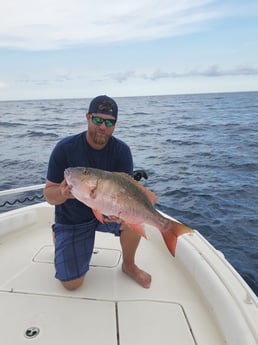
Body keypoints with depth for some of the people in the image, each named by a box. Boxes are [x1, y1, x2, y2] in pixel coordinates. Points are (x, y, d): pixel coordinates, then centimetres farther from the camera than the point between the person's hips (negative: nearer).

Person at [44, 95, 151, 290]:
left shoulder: (121, 151, -14)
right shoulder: (65, 149, -20)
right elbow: (49, 195, -18)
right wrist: (63, 193, -41)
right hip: (72, 220, -1)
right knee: (72, 284, -3)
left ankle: (128, 265, 1)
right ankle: (59, 236, 27)